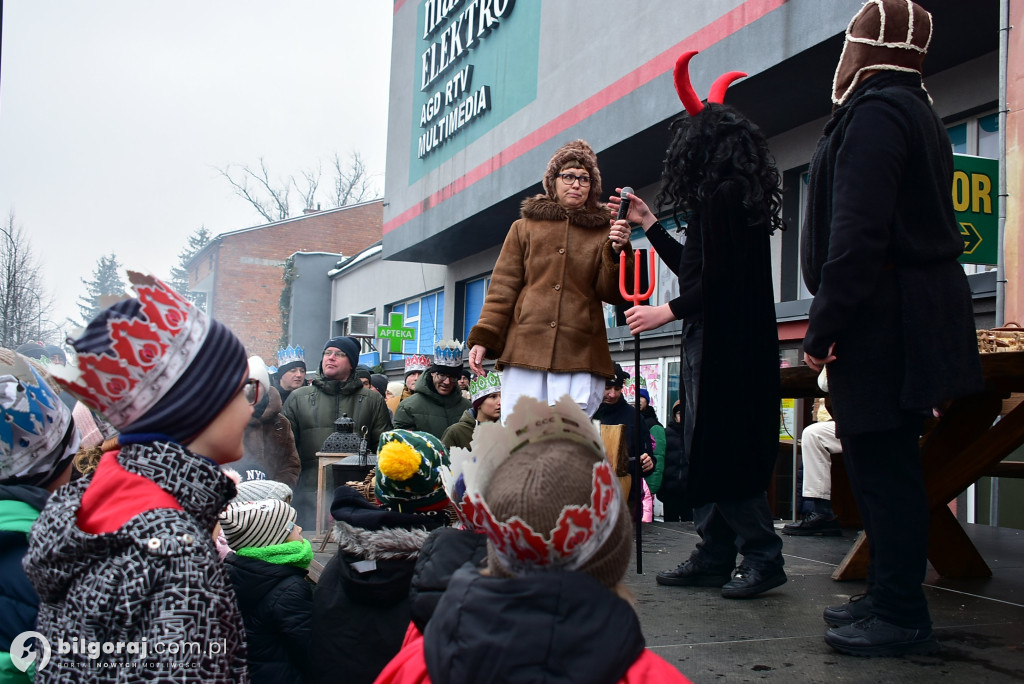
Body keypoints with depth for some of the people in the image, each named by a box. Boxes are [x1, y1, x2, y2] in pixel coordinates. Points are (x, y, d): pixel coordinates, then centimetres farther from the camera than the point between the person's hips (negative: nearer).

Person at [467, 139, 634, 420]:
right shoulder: (524, 228, 18)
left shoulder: (602, 233, 15)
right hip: (525, 351, 1)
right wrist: (483, 338, 2)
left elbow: (612, 294, 7)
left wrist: (618, 252, -11)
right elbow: (503, 288, 13)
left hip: (580, 355, -1)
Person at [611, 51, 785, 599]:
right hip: (715, 341, 10)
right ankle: (715, 557, 16)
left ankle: (762, 557, 1)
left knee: (722, 450, -6)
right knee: (705, 448, 11)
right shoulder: (734, 197, 18)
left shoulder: (722, 196, -14)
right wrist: (649, 225, 29)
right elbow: (696, 269, 24)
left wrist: (667, 312, -12)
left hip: (723, 344, -10)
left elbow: (719, 281, -20)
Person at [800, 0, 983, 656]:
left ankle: (901, 617, 1)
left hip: (885, 319, -10)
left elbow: (856, 233, -22)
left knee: (883, 465, -6)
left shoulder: (874, 111, -13)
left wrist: (823, 325, -18)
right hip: (916, 311, 10)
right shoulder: (919, 112, 20)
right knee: (884, 461, 14)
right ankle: (890, 597, 23)